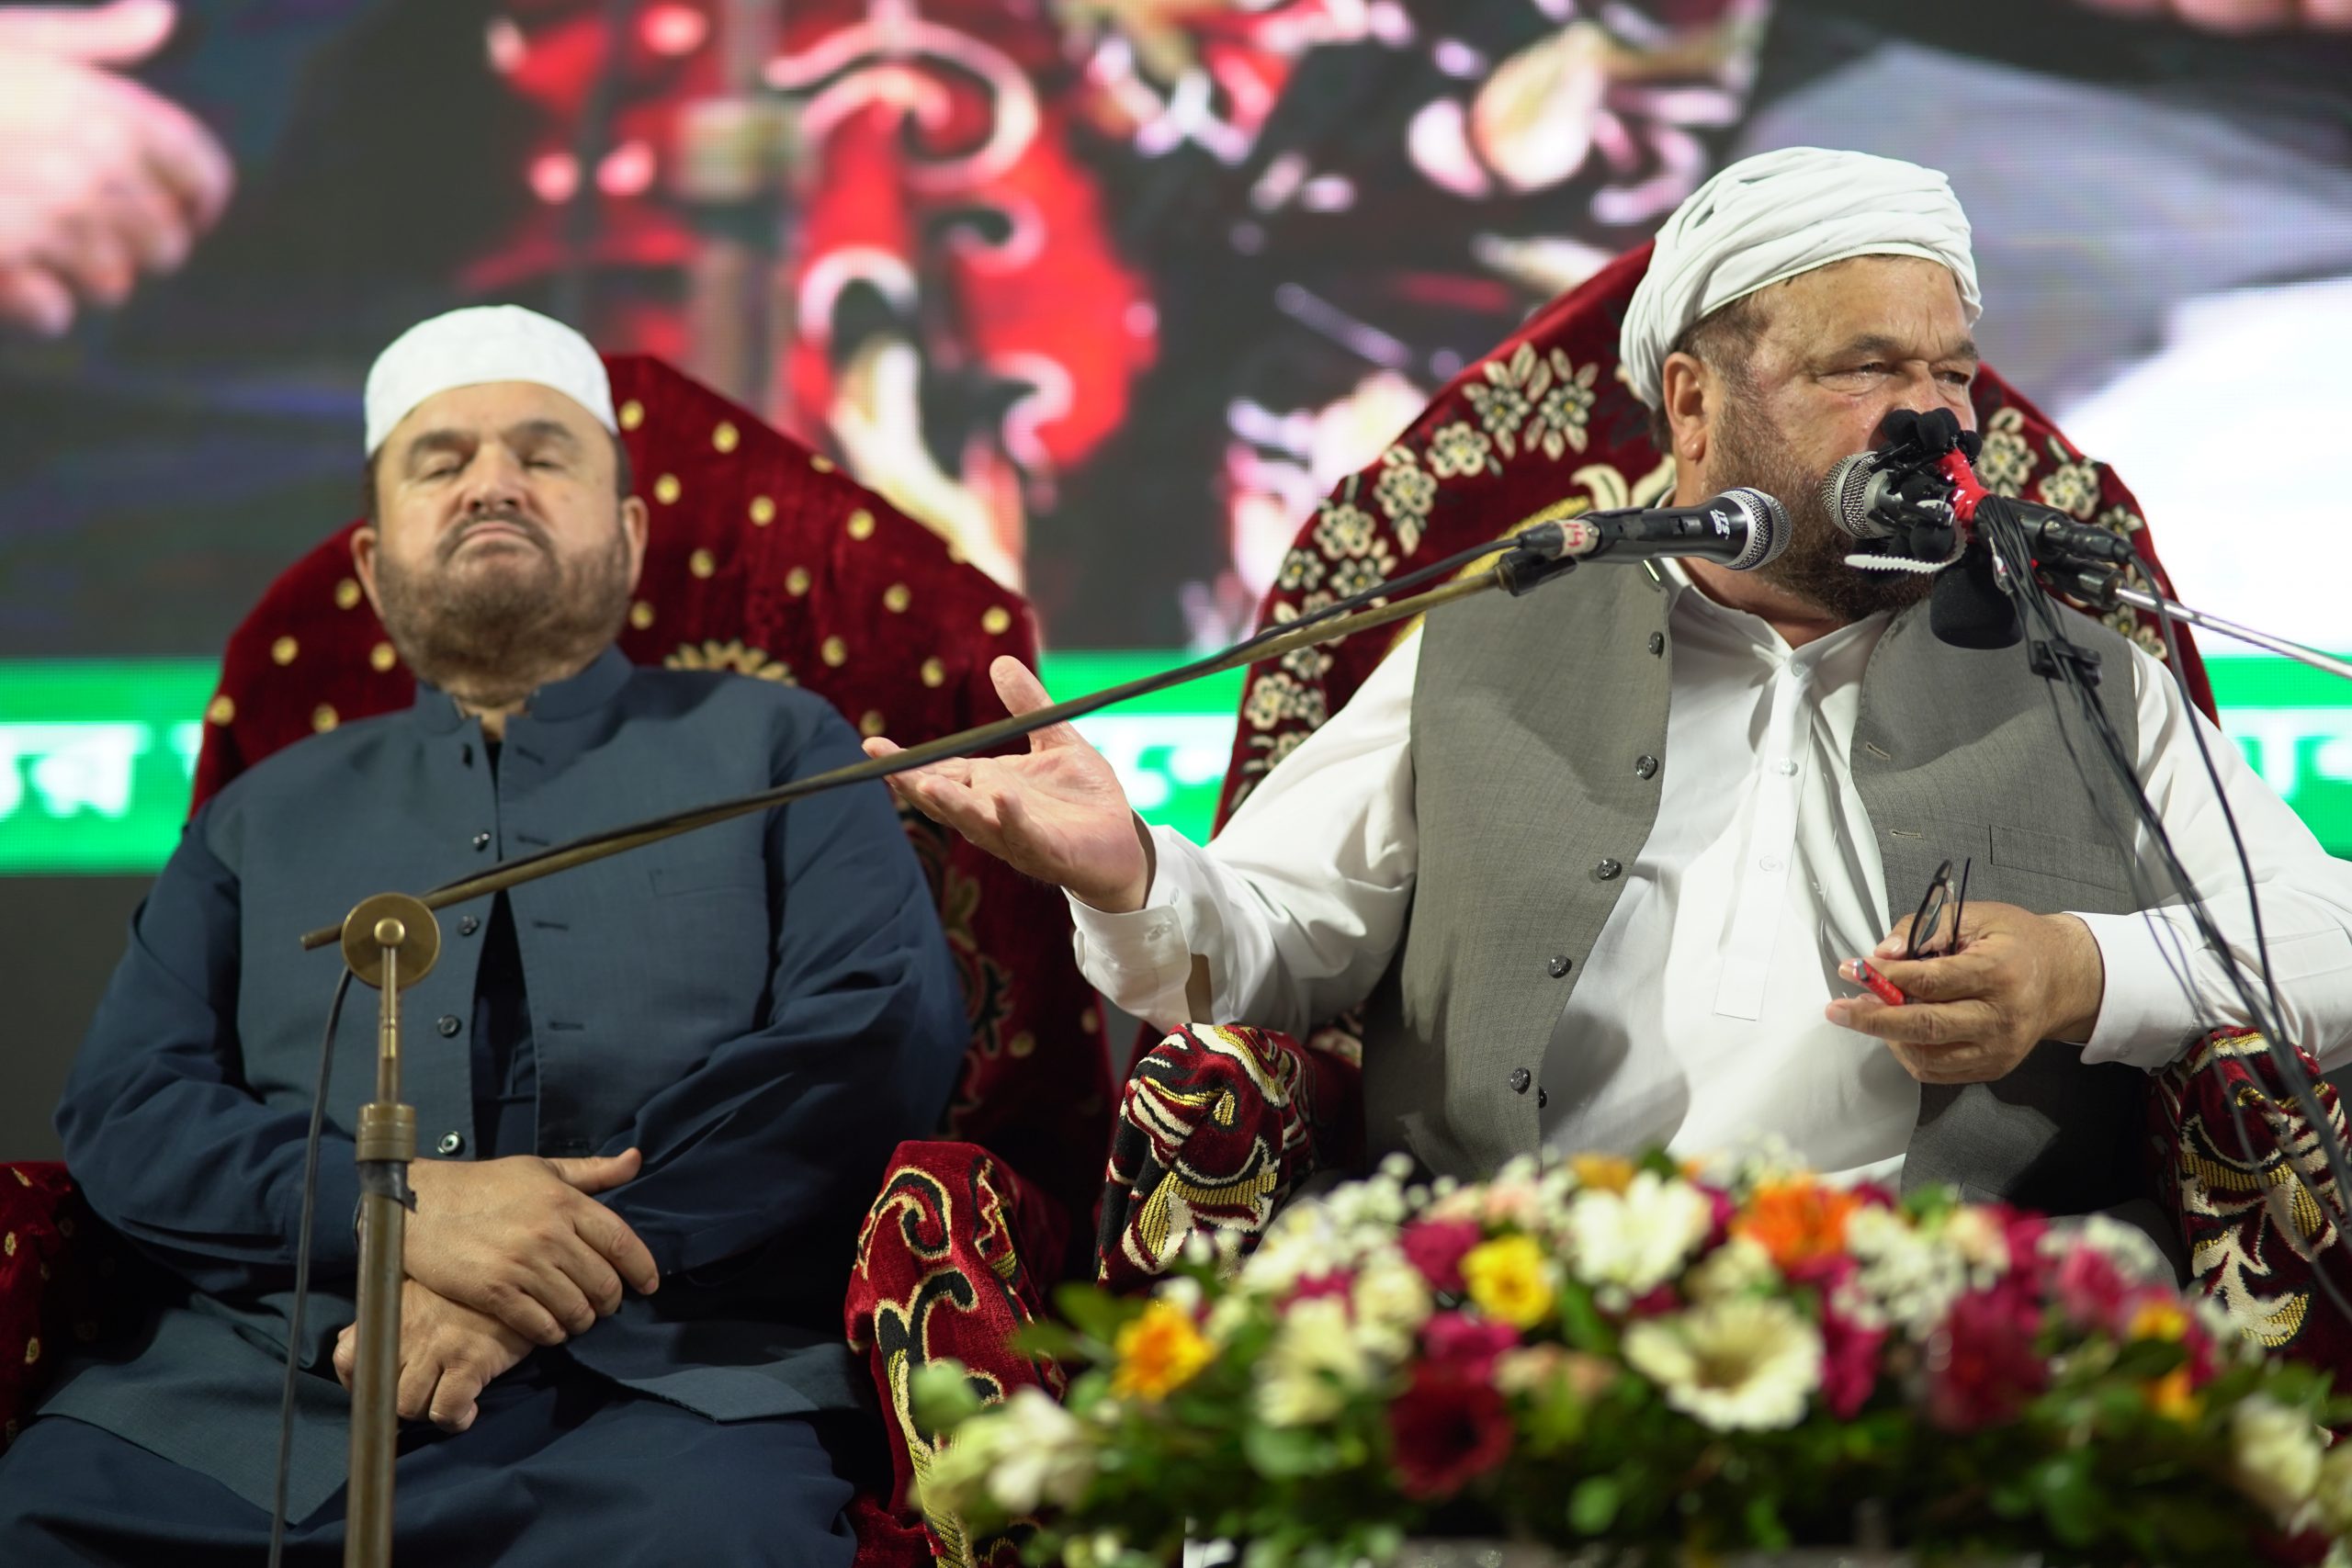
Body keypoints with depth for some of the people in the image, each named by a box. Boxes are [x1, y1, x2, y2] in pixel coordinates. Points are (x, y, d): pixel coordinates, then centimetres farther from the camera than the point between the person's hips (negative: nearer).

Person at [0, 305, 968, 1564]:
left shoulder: (775, 750, 17)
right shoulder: (266, 817, 25)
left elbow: (882, 1035, 0)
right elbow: (123, 1106, 11)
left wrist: (551, 1282, -10)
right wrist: (396, 1209, -10)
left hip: (663, 1379, -3)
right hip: (262, 1388, 3)